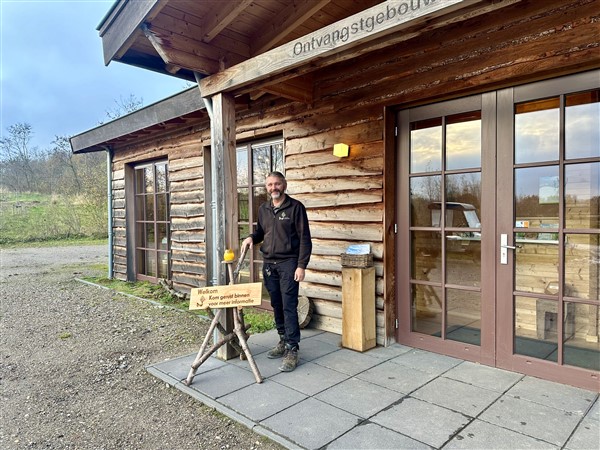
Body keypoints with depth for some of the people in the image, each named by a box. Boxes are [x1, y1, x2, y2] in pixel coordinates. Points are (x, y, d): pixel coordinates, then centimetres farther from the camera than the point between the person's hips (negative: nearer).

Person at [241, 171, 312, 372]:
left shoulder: (295, 207, -7)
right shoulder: (263, 209, 11)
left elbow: (304, 238, -9)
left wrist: (301, 265, -15)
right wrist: (251, 237, 1)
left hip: (288, 263, -6)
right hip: (268, 264, 6)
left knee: (289, 306, -6)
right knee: (276, 305, 12)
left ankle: (292, 350, 0)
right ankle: (283, 341, 26)